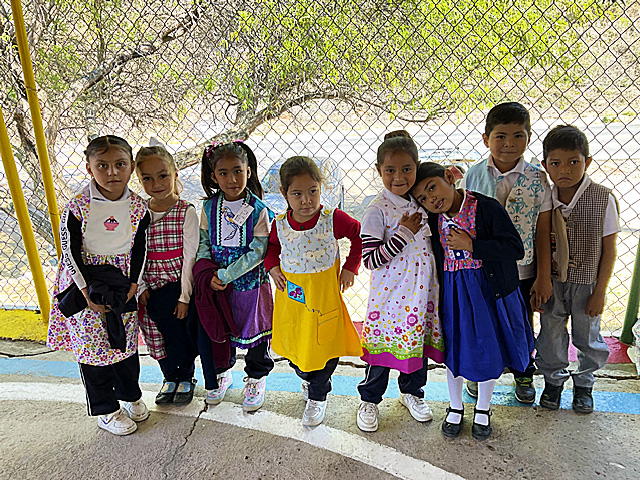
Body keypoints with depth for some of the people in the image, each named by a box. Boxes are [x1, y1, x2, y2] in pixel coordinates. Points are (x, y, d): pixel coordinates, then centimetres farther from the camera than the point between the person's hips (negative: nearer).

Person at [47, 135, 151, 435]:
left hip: (123, 282, 3)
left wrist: (133, 284, -4)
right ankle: (105, 410, 24)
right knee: (93, 345, 6)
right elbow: (71, 253, -11)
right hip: (85, 282, -3)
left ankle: (129, 394, 38)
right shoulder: (78, 207, -15)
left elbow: (139, 248, 3)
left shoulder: (138, 207, -5)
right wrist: (88, 292, -13)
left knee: (126, 341, 13)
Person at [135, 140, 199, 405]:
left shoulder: (187, 212, -10)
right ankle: (170, 376, 34)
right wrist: (141, 288, -4)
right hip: (152, 287, 4)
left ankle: (185, 377, 18)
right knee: (163, 333, 9)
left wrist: (184, 296, -13)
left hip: (178, 283, -3)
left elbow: (190, 256, -11)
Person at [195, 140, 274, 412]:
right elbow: (203, 244, 3)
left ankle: (256, 379, 37)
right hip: (217, 284, 3)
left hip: (251, 283, -3)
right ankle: (222, 374, 43)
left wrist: (226, 274, -21)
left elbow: (258, 252, -18)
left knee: (255, 332, 12)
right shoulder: (209, 208, -2)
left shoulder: (259, 210, -15)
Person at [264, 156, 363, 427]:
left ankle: (318, 396, 37)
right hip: (290, 294, 3)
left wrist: (350, 268, -6)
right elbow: (272, 246, 12)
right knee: (292, 346, 18)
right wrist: (272, 266, -5)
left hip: (323, 294, -3)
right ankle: (308, 378, 52)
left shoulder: (333, 219, -18)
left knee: (323, 344, 10)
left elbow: (359, 235, -2)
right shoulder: (280, 224, -10)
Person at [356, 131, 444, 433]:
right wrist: (404, 233, -24)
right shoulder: (377, 210, -16)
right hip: (390, 291, -5)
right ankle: (369, 399, 30)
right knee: (383, 343, 7)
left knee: (420, 338, 18)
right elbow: (370, 259, -18)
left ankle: (411, 391, 43)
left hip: (422, 288, 6)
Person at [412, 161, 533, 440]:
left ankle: (483, 409, 38)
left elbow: (515, 249, -20)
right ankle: (455, 408, 39)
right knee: (455, 350, 15)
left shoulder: (487, 208, -17)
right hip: (452, 293, 3)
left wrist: (471, 245, -23)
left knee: (488, 351, 13)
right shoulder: (433, 219, -3)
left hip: (489, 290, -3)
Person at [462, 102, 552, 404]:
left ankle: (524, 376, 45)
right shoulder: (473, 176, -8)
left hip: (522, 271, 0)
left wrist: (543, 277, -4)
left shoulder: (536, 179, -10)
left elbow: (543, 232, -5)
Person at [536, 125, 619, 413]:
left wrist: (600, 292, -8)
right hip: (552, 283, 2)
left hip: (586, 284, -1)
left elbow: (609, 249, -7)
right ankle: (553, 380, 39)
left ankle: (584, 384, 41)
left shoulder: (603, 199, -14)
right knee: (550, 335, 14)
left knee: (587, 337, 15)